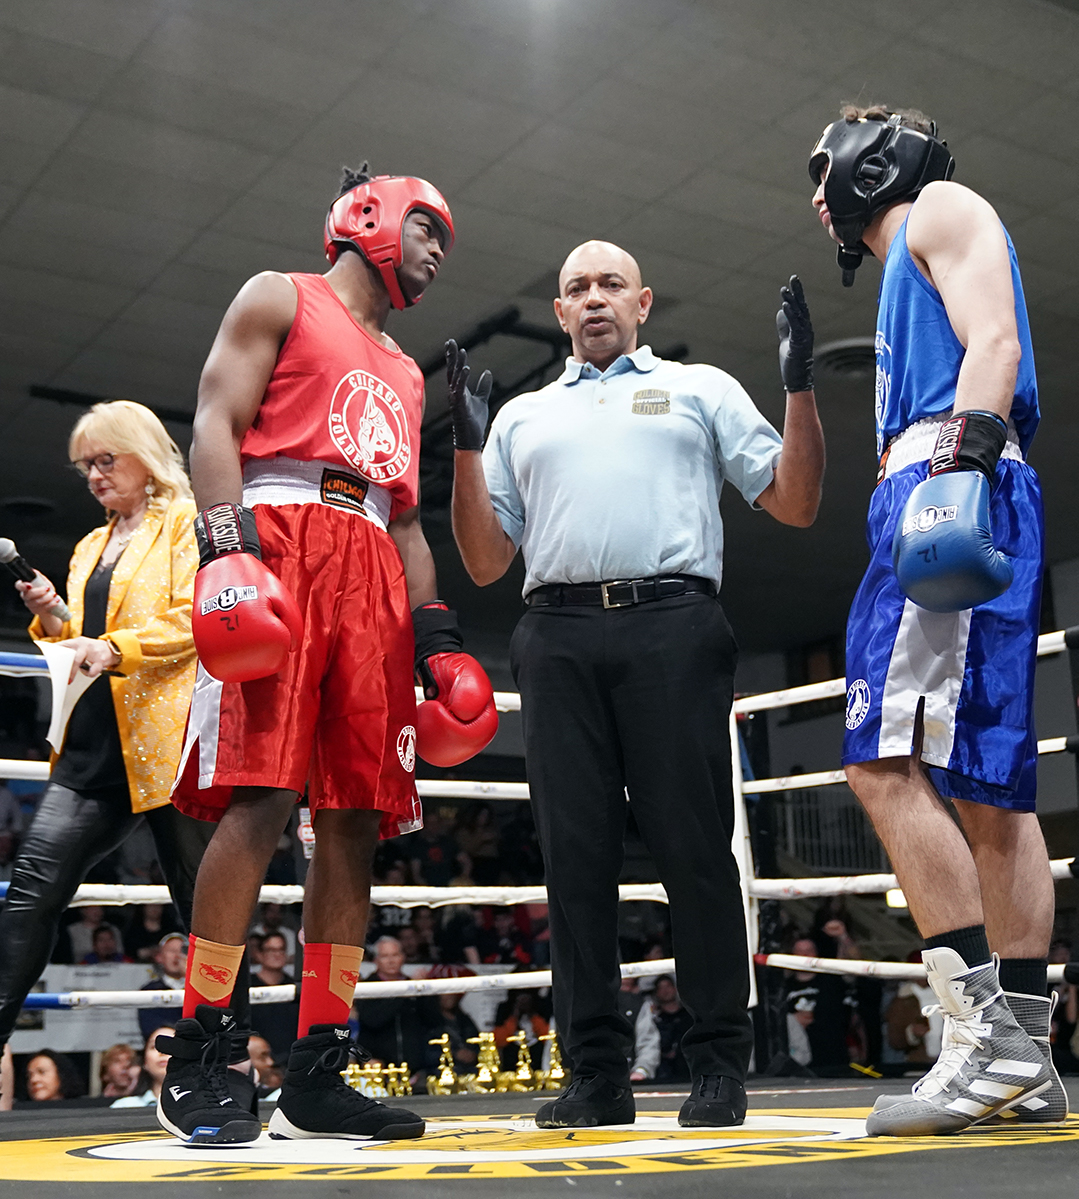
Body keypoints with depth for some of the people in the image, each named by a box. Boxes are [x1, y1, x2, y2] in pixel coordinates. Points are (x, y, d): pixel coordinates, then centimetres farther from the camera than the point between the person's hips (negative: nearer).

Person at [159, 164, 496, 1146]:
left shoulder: (404, 374, 33)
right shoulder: (279, 299, 16)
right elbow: (217, 422, 1)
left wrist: (436, 630, 15)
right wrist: (228, 543, -17)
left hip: (374, 578, 7)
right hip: (280, 539, -6)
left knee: (358, 818, -3)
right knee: (261, 796, -18)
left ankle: (316, 1075, 0)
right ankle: (194, 1063, -12)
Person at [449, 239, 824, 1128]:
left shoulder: (700, 389, 20)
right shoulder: (524, 417, 25)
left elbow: (794, 504, 12)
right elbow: (486, 563, 18)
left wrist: (801, 388, 1)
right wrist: (466, 447, 7)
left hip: (671, 628, -2)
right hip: (559, 638, 3)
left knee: (694, 848, -5)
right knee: (576, 855, 0)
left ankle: (720, 1067, 3)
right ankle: (597, 1075, 6)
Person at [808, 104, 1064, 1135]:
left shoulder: (941, 208, 10)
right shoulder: (906, 277, 35)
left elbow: (995, 343, -9)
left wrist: (961, 455, -24)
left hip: (959, 491, -10)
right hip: (926, 509, 10)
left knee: (887, 759, -21)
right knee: (985, 785, 2)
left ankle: (986, 1032, -23)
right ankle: (1026, 1057, 2)